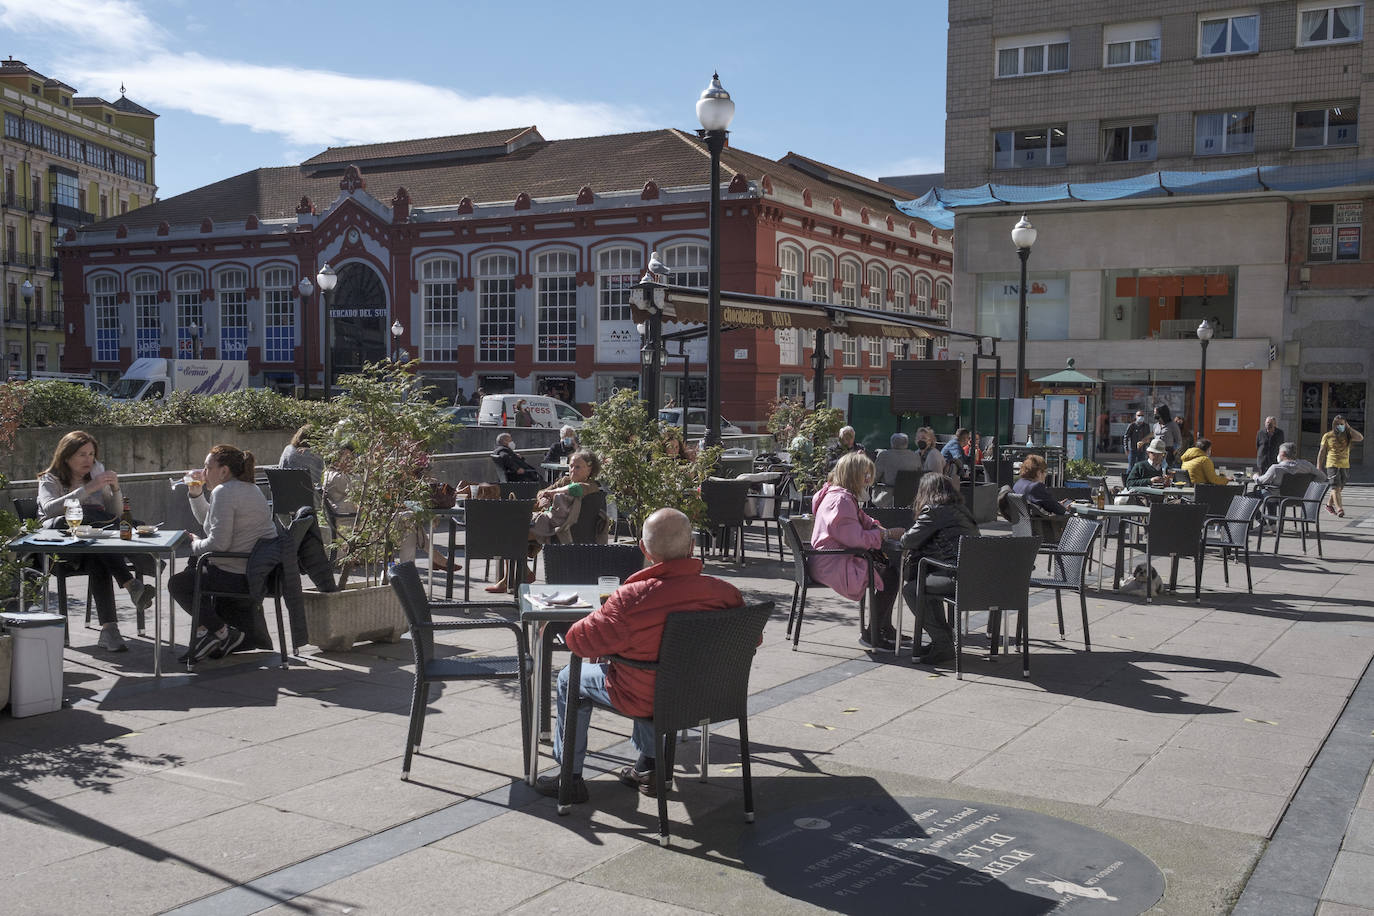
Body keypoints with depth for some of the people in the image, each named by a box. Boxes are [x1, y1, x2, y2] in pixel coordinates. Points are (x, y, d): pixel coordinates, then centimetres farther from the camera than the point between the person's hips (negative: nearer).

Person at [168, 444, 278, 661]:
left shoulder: (224, 492, -17)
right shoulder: (250, 488, 15)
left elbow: (219, 543, -22)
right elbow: (208, 520, 28)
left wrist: (195, 546, -3)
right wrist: (196, 493, 14)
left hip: (238, 576, -10)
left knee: (177, 584, 6)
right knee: (194, 568, 28)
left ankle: (223, 633, 2)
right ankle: (207, 628, 22)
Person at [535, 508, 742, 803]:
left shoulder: (631, 598, -30)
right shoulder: (724, 591, -18)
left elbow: (579, 640, -18)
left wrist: (601, 613, 4)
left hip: (644, 699, -5)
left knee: (571, 679, 23)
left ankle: (570, 777, 31)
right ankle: (648, 766, 42)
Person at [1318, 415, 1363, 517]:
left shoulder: (1347, 435, 7)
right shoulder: (1327, 436, 1)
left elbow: (1360, 438, -11)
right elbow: (1322, 452, 4)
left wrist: (1349, 428, -7)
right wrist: (1318, 467, 1)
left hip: (1345, 465, 4)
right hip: (1332, 465, -4)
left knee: (1339, 488, 14)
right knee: (1336, 487, -15)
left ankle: (1329, 505, 33)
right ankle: (1339, 509, -22)